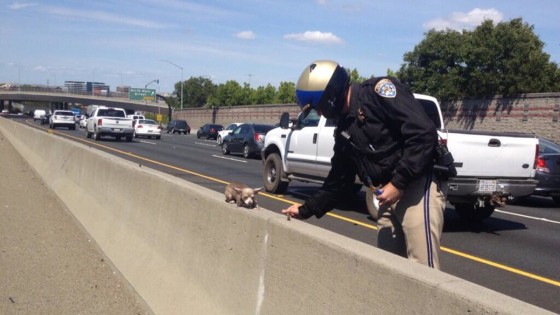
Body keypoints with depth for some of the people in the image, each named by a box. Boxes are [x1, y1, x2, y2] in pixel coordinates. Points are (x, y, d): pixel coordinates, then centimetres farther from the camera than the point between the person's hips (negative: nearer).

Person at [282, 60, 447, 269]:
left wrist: (398, 183, -19)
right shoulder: (344, 130, 17)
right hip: (391, 195, 9)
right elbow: (338, 182, 23)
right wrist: (306, 210, 23)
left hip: (418, 187, -9)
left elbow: (424, 133, -19)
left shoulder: (378, 91, -8)